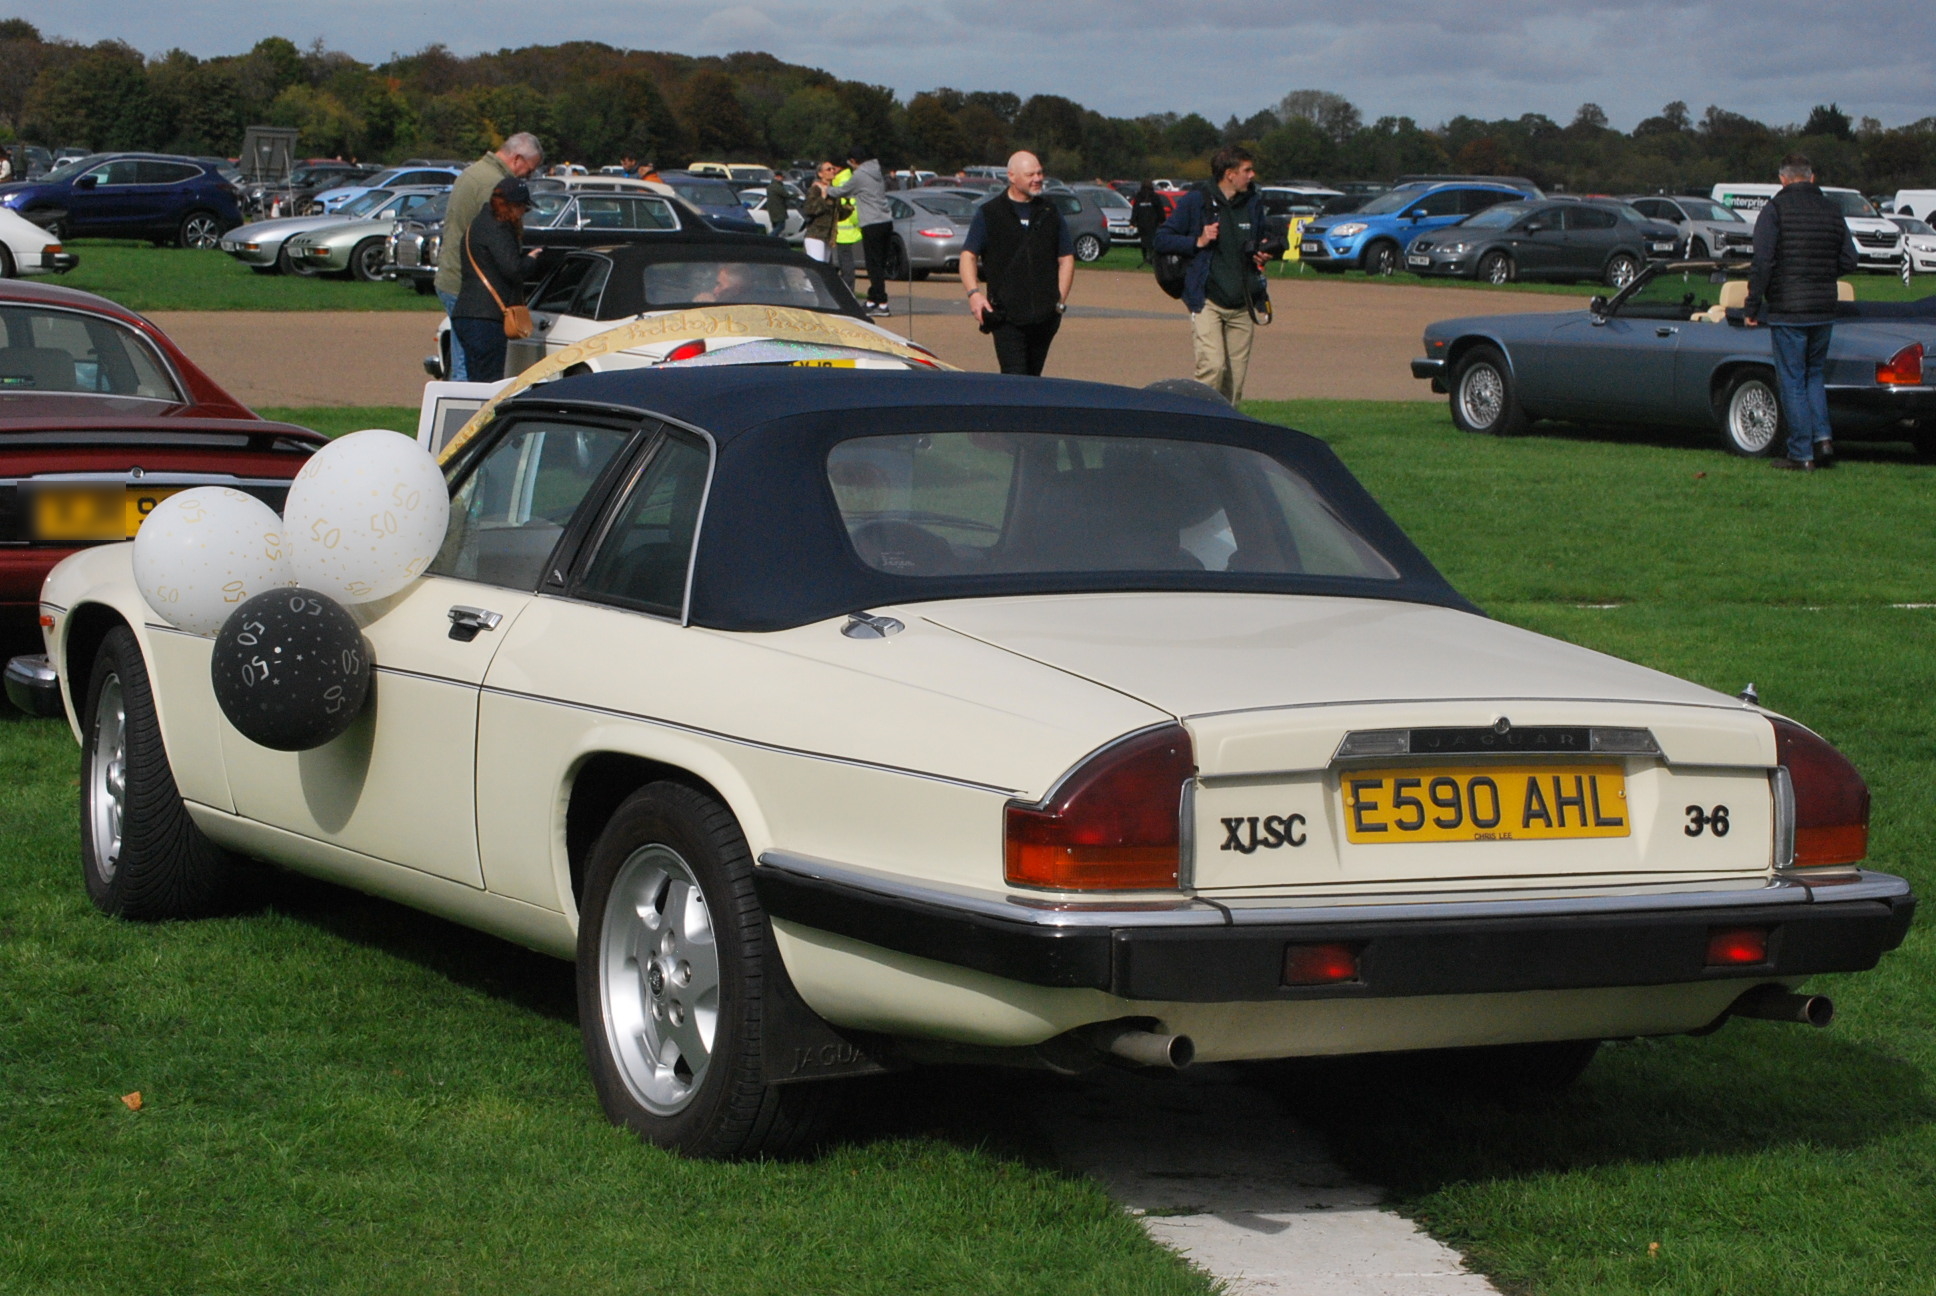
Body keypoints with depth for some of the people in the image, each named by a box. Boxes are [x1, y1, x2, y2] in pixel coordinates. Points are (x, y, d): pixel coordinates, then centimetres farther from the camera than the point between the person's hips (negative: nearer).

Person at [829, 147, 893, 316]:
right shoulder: (876, 172, 15)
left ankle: (882, 304, -11)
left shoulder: (858, 176, -8)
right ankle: (872, 301, 18)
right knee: (878, 265, 12)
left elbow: (840, 191, 1)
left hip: (872, 225, -8)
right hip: (886, 222, 8)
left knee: (875, 266, -7)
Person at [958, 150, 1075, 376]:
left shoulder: (1050, 213, 14)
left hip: (1045, 315, 4)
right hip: (1006, 314, -4)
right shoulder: (989, 213, 5)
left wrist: (1060, 300, 4)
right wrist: (974, 293, -11)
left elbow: (1066, 258, 16)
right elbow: (968, 255, 5)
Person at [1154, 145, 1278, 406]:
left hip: (1243, 306, 5)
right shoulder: (1196, 201, -2)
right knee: (1212, 365, -19)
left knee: (1236, 376, 2)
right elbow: (1162, 238, 0)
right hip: (1207, 301, -5)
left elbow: (1264, 236, 30)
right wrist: (1198, 242, -14)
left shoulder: (1253, 202, 13)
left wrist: (1264, 252, 7)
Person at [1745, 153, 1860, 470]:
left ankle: (1801, 453, -1)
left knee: (1792, 381, 0)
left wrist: (1752, 308, -8)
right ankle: (1823, 437, 3)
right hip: (1824, 311, 5)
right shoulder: (1832, 211, 7)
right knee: (1813, 375, 19)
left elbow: (1762, 263, -13)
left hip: (1787, 311, -5)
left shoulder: (1775, 209, -8)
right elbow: (1849, 261, 9)